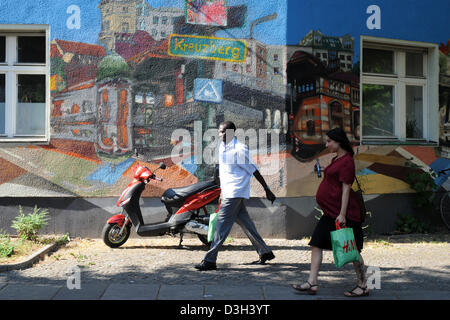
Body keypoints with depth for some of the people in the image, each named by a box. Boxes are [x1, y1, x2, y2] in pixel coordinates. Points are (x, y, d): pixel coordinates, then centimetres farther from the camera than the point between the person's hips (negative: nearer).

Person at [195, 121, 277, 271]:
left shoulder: (239, 149, -13)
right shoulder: (222, 147, 13)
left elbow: (254, 171, -10)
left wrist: (267, 190, -6)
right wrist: (222, 193, 24)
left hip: (235, 193, -9)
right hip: (228, 193, 9)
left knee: (222, 226, -10)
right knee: (246, 224, 13)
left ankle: (209, 260, -10)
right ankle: (265, 252, 24)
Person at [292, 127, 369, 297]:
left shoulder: (346, 161, -14)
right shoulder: (336, 159, 16)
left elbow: (346, 189, -19)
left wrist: (342, 214, -22)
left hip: (341, 213, -10)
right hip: (330, 213, 10)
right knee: (316, 243, 5)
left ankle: (363, 286, 10)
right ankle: (312, 283, 6)